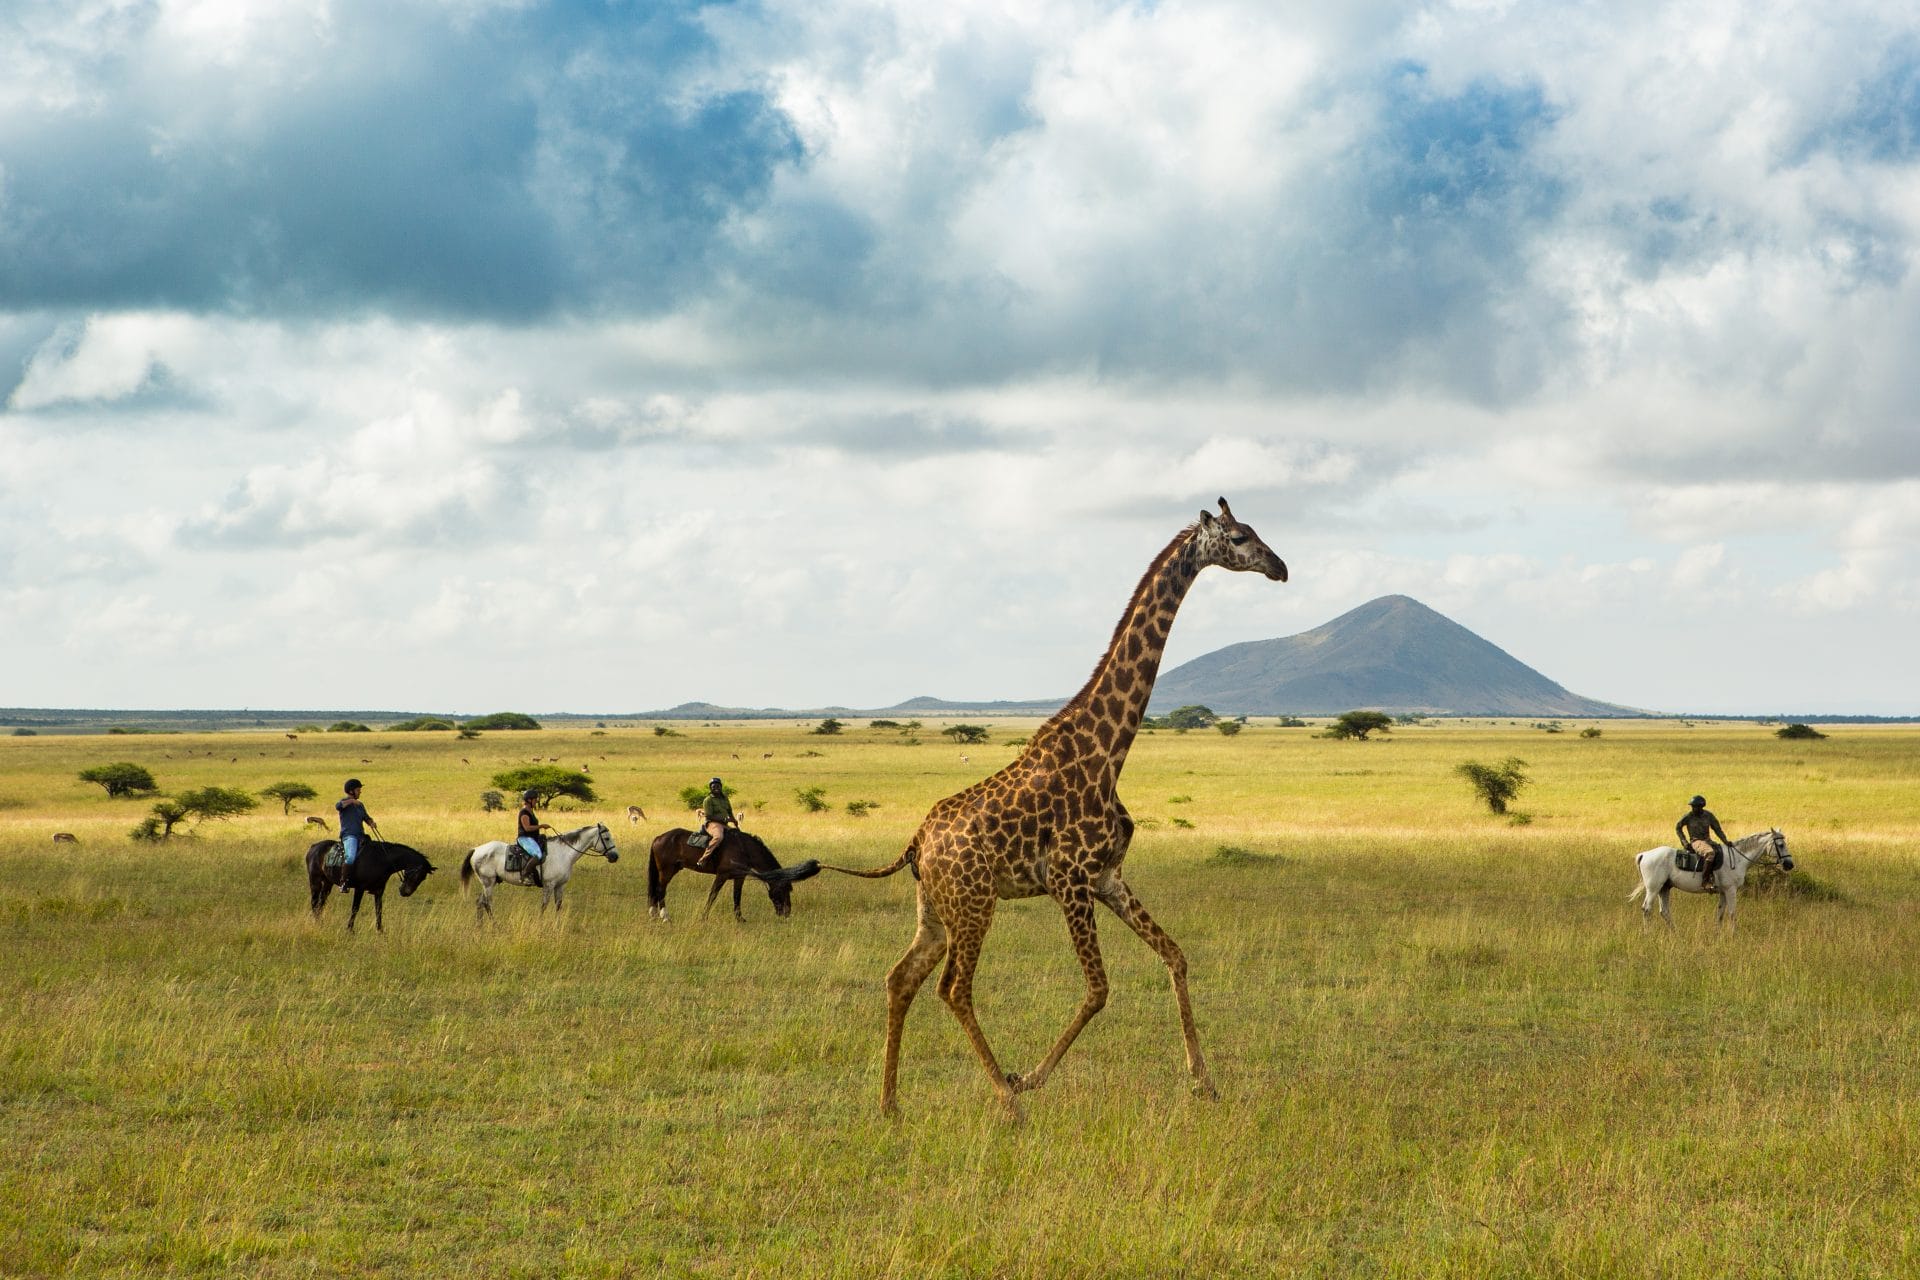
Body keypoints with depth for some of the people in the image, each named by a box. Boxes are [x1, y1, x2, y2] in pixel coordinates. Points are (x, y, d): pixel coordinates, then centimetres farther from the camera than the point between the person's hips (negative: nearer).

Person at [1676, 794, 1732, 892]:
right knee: (1710, 853, -37)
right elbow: (1678, 828, 9)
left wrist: (1725, 841, -6)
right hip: (1696, 842, -6)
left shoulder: (1708, 815, 3)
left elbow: (1717, 829, 8)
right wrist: (1684, 842, 0)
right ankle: (1705, 882, -38)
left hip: (1707, 841, 6)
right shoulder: (1688, 816, -5)